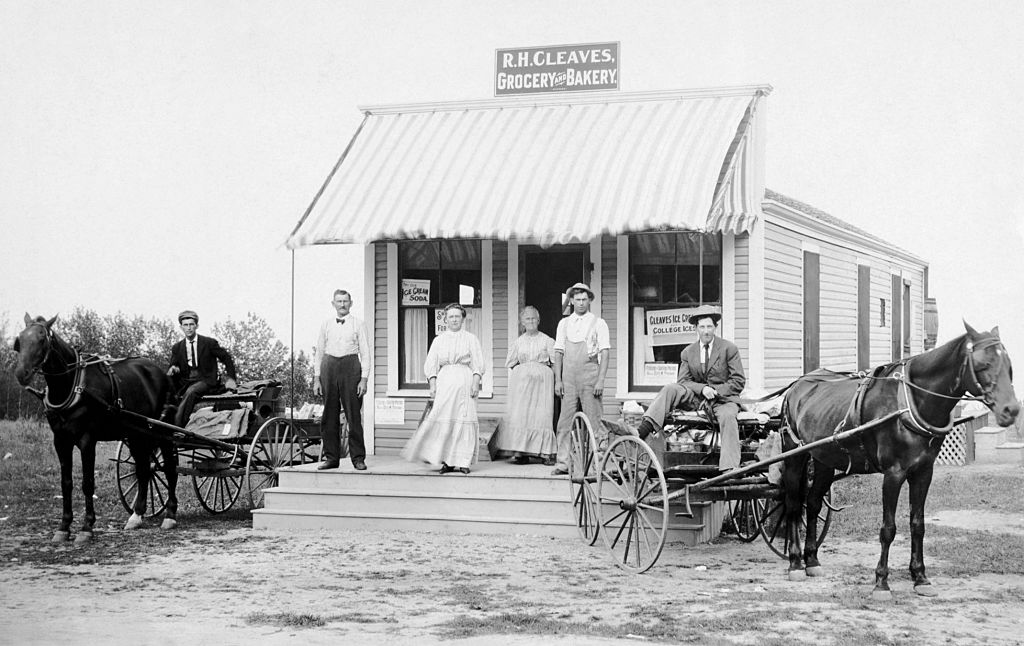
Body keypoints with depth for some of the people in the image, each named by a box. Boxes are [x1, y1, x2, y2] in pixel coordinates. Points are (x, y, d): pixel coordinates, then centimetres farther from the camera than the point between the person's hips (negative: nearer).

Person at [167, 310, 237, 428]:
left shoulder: (209, 343, 3)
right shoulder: (177, 348, 12)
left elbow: (226, 358, 6)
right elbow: (173, 366, 10)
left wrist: (231, 378, -5)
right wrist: (172, 369, -16)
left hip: (206, 381, -4)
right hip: (185, 382, 4)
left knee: (191, 391, -36)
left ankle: (178, 426, -42)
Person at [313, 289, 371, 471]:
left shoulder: (357, 324, 3)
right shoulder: (326, 324, 11)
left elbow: (365, 353, 2)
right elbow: (319, 352, 14)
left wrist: (364, 379, -6)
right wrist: (316, 378, 7)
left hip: (350, 365, -3)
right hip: (329, 366, 3)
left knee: (353, 414, -4)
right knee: (329, 415, 5)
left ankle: (358, 458, 2)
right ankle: (331, 457, 12)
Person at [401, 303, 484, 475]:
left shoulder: (470, 339, 10)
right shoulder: (439, 340, 15)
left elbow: (477, 364, 5)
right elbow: (431, 365, 10)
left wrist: (475, 383, -8)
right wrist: (432, 385, -3)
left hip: (465, 381, -1)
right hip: (444, 381, 1)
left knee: (464, 420, -7)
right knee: (444, 421, -8)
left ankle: (463, 462, -3)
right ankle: (447, 461, -3)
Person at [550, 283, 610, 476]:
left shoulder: (598, 323, 4)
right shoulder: (564, 323, 13)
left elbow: (605, 353, -1)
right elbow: (558, 353, 13)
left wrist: (600, 380, -10)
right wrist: (558, 380, 4)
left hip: (590, 374, -3)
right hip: (568, 377, 3)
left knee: (593, 421, -4)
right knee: (565, 420, 0)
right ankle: (562, 463, 1)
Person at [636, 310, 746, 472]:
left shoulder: (729, 348, 0)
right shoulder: (687, 352, 9)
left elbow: (738, 381, -2)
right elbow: (683, 381, 4)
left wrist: (715, 391, -16)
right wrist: (702, 388, -16)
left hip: (722, 398, -3)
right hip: (696, 398, 3)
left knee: (727, 416, -35)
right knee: (670, 389, -22)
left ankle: (729, 469, -39)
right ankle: (644, 428, -37)